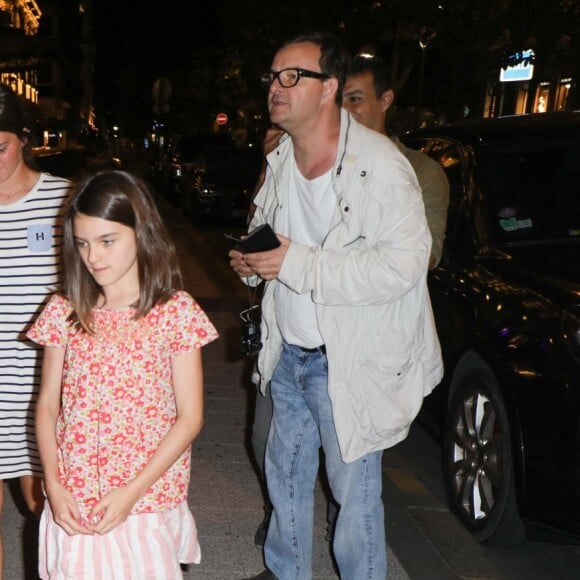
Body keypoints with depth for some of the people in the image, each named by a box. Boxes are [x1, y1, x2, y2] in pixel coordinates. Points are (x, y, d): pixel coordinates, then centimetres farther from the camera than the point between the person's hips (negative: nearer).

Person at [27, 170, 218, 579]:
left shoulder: (177, 311, -10)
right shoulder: (64, 312, -1)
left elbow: (190, 418, -9)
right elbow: (48, 405, 3)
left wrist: (132, 492, -13)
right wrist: (53, 485, -6)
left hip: (147, 502, -2)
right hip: (73, 503, 2)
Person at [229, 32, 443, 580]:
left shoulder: (379, 165, -19)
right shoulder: (279, 163, 6)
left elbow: (402, 263, -27)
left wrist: (295, 263, -27)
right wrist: (251, 261, -3)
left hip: (349, 362, -7)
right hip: (288, 354, 8)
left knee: (354, 489, 7)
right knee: (285, 474, 22)